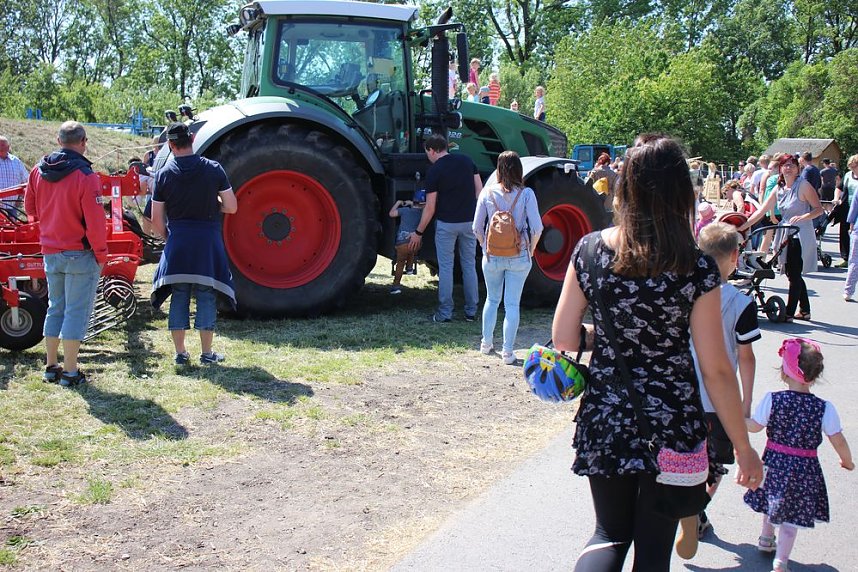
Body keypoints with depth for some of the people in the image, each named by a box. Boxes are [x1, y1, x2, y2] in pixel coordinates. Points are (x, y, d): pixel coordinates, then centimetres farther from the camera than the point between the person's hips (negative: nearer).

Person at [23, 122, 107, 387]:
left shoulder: (39, 171, 2)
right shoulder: (85, 176, -17)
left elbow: (30, 209, 13)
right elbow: (95, 222, -18)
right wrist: (101, 255, -7)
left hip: (50, 253, 6)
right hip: (80, 253, -6)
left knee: (55, 308, 18)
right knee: (76, 313, 1)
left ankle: (51, 367, 24)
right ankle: (70, 373, 5)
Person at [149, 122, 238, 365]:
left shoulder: (163, 174, -1)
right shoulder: (213, 169, -3)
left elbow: (156, 221, 2)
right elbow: (231, 207, 0)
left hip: (177, 243, 1)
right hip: (208, 241, -1)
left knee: (179, 296, 9)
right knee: (206, 296, 6)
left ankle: (180, 353, 14)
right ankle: (207, 353, 11)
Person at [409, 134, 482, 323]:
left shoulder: (434, 171, -7)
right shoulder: (466, 161, 5)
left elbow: (430, 208, -6)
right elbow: (480, 191, 3)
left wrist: (418, 232, 3)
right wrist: (478, 218, 12)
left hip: (446, 223, -4)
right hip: (469, 221, 4)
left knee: (446, 268, 4)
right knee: (469, 266, 10)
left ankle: (445, 313, 7)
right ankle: (471, 312, 14)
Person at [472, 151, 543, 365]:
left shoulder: (488, 192, -4)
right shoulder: (526, 194, -9)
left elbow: (477, 227, -2)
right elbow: (537, 228, -12)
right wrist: (531, 250, 3)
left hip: (492, 256, 2)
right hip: (519, 257, -2)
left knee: (492, 299, 21)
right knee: (512, 304, 5)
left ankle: (486, 343, 30)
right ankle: (508, 351, 7)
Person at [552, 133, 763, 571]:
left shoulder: (590, 251, -7)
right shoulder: (697, 269, -14)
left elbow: (563, 339, -2)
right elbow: (715, 370, -11)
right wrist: (743, 447, 0)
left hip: (606, 421, 2)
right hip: (672, 428, -2)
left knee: (610, 532, 21)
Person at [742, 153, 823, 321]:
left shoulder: (803, 185, -9)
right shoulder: (779, 189, 8)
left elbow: (819, 209, -8)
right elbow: (761, 211, 8)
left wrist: (802, 217, -25)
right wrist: (741, 227, 3)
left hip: (801, 236, -7)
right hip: (786, 235, 7)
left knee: (795, 275, -4)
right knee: (793, 274, 12)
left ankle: (789, 313, 2)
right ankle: (805, 310, 25)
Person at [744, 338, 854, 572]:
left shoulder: (772, 400, -14)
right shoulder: (824, 408, -15)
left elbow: (754, 426, -2)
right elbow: (839, 442, -8)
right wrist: (847, 461, 12)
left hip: (774, 464, 2)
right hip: (805, 470, -2)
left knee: (773, 502, 27)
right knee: (791, 519, 9)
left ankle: (766, 539, 48)